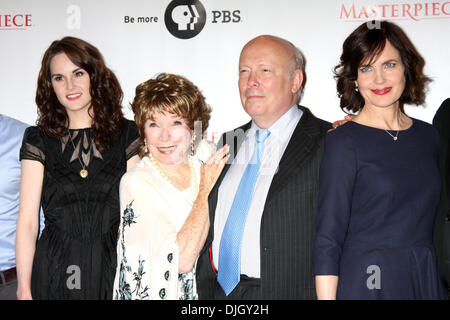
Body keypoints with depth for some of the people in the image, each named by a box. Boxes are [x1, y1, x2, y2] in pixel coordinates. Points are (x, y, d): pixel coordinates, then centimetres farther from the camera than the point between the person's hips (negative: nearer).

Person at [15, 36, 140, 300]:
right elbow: (27, 222, -1)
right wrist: (24, 290, -5)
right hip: (54, 275, 0)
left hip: (114, 270, 0)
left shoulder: (127, 135, 1)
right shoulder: (39, 140, 2)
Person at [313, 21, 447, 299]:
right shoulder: (344, 142, -10)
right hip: (364, 283, -5)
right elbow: (328, 240, -12)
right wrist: (327, 297, -17)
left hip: (426, 281, 5)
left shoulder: (428, 136, 5)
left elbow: (430, 219, 12)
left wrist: (434, 281, 3)